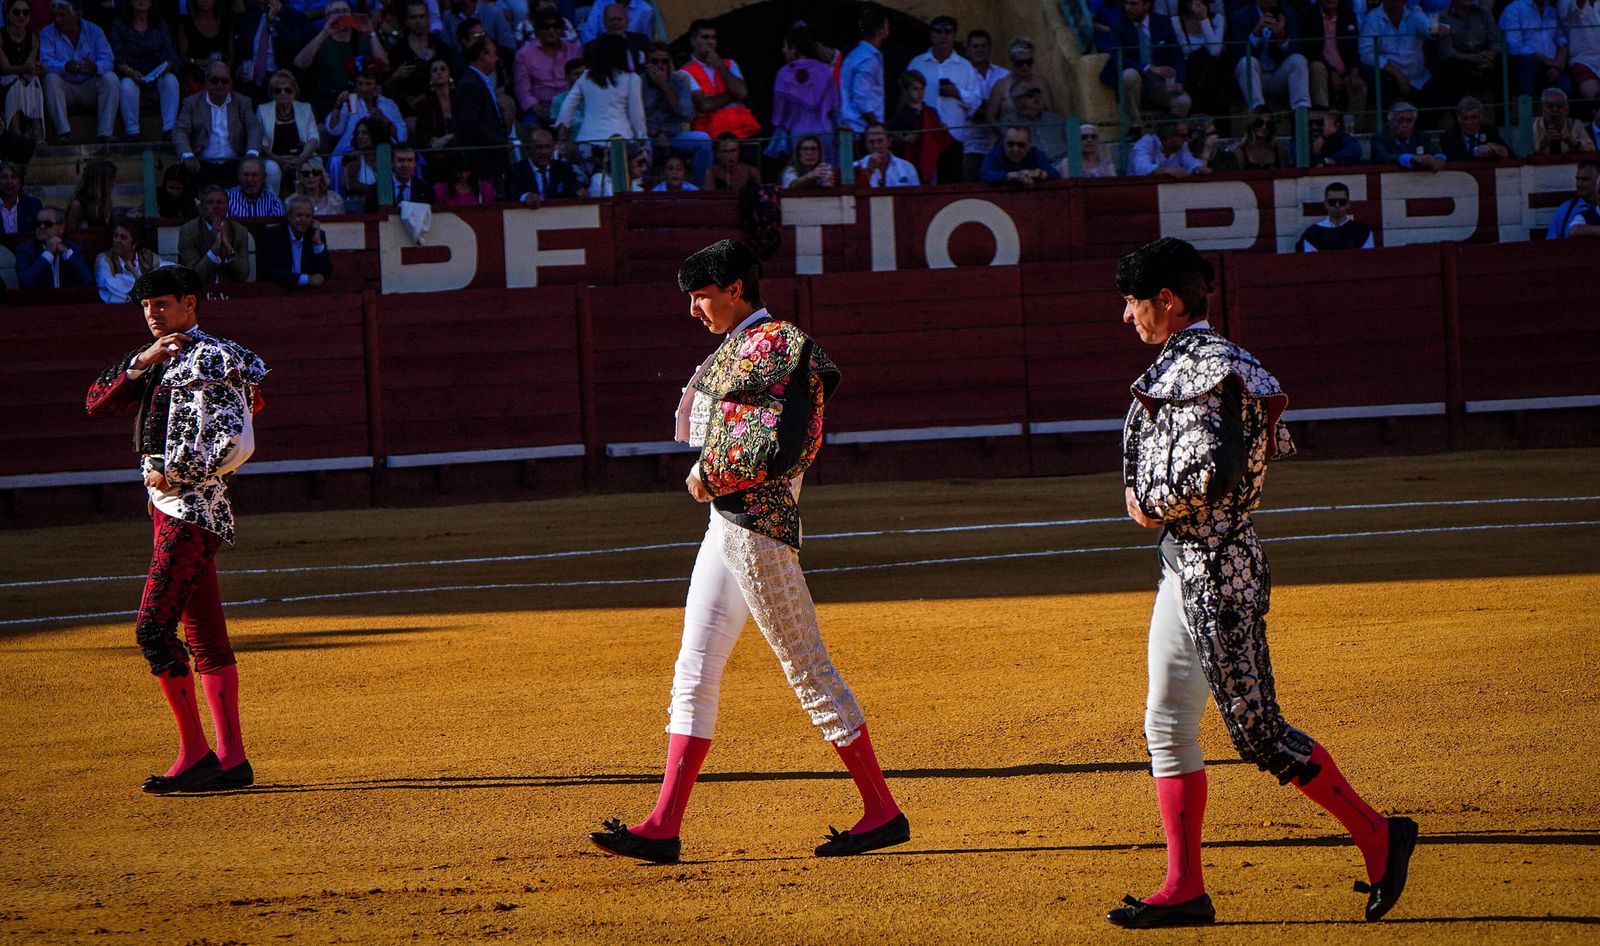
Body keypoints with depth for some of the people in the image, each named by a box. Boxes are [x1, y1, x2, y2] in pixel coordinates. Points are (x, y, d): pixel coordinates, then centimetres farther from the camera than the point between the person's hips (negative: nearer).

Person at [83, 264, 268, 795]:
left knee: (153, 628, -14)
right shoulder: (161, 362, 18)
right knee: (205, 640, 7)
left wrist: (175, 475, -12)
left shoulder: (211, 358, -10)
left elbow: (237, 444, -18)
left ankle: (195, 753, -10)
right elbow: (97, 404, 9)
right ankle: (231, 761, 8)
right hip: (171, 507, 10)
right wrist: (142, 362, -4)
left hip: (190, 509, -10)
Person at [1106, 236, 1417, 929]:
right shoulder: (1205, 362, 14)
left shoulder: (1199, 367, -17)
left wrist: (1151, 505, -12)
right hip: (1183, 565, 11)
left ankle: (1377, 836, 4)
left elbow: (1209, 472, -28)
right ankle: (1184, 889, 10)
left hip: (1217, 569, -11)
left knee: (1258, 732, -7)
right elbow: (1275, 445, 21)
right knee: (1167, 724, 9)